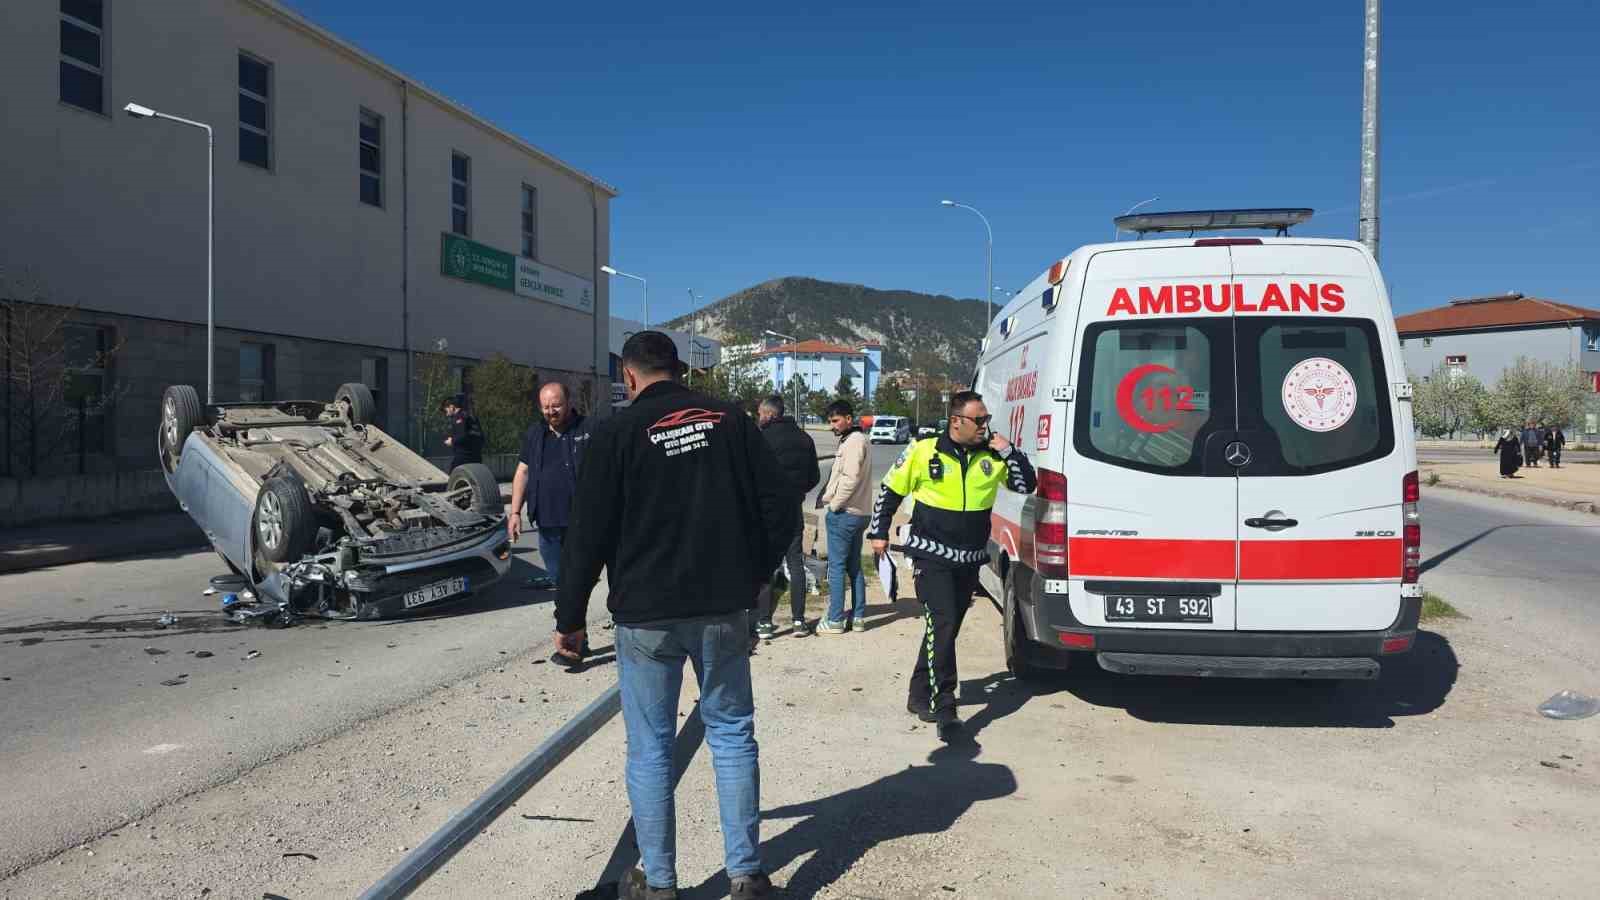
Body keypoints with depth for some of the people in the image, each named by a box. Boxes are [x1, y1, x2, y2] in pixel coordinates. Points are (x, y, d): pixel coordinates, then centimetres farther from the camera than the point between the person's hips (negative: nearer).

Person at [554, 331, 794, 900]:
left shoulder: (617, 433, -6)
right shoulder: (729, 420, 3)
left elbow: (588, 535, -7)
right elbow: (779, 507, 2)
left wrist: (570, 619, 2)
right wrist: (753, 575, 13)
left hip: (645, 616, -2)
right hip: (724, 610, 3)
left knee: (650, 748, 9)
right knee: (732, 734, 13)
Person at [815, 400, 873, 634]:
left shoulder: (854, 441, -15)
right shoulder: (855, 440, 16)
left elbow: (850, 478, -23)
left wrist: (834, 504, -14)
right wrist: (828, 495, 9)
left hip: (843, 514, -10)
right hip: (858, 513, 10)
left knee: (836, 567, -3)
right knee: (854, 566, 14)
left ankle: (835, 620, 2)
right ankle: (858, 617, 19)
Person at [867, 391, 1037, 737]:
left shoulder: (992, 456, 3)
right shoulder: (923, 452, -7)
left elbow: (1027, 485, 3)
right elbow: (889, 491, 4)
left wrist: (1009, 451, -9)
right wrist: (879, 532, 7)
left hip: (970, 561, 5)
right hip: (932, 557, -5)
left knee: (944, 629, 14)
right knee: (943, 624, -15)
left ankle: (920, 695, 29)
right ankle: (944, 708, -14)